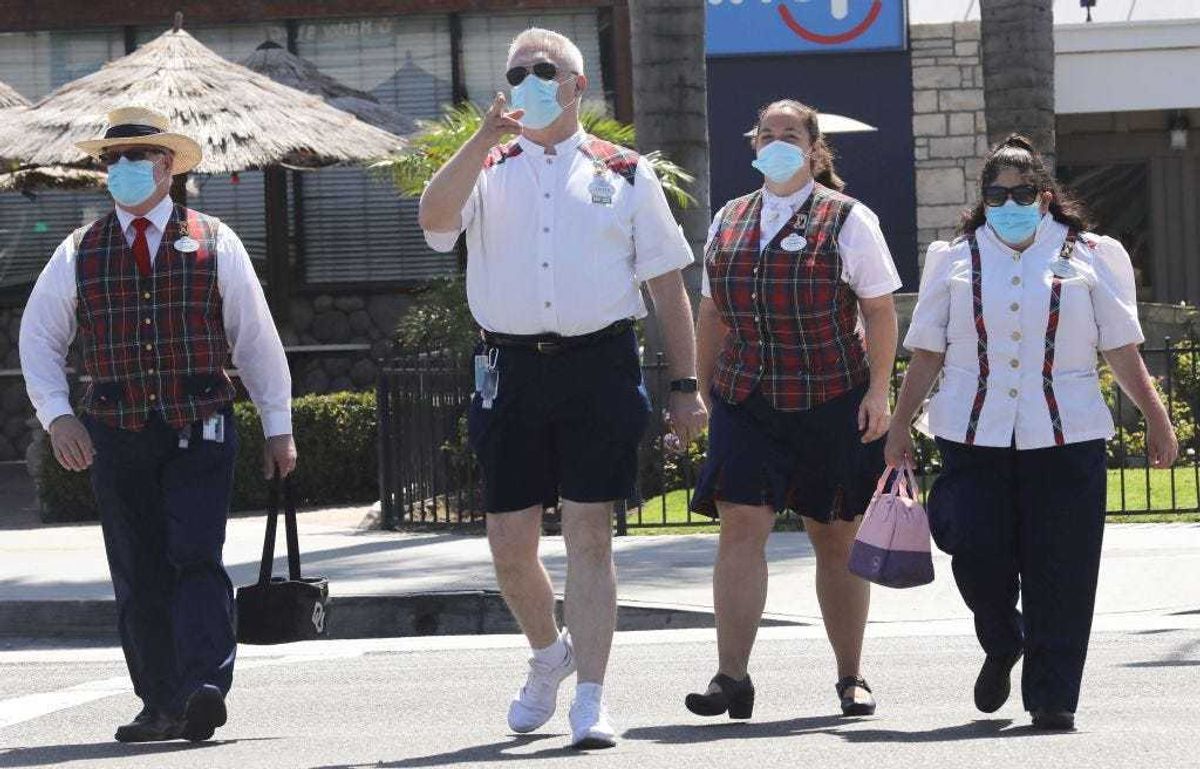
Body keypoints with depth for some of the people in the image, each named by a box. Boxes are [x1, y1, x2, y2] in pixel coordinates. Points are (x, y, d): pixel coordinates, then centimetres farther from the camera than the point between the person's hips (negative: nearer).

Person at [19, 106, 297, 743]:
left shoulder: (213, 243, 5)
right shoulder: (79, 254, 9)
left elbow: (256, 338, 8)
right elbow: (38, 339, 11)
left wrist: (278, 427, 7)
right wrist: (57, 415, -4)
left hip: (200, 433, -2)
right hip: (117, 437, 2)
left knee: (195, 559, -16)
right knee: (138, 578, 4)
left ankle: (205, 688, -25)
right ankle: (161, 707, 11)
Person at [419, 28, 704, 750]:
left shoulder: (625, 173, 10)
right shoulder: (487, 169, 12)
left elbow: (667, 284, 10)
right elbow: (435, 217, -11)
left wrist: (686, 385, 4)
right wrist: (488, 136, -17)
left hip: (600, 365, -2)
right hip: (511, 370, 2)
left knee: (590, 536, -5)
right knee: (510, 545, 5)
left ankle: (591, 702, -2)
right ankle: (549, 652, 33)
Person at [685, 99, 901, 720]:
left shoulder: (847, 220, 0)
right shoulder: (728, 221, 12)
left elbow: (880, 311, -2)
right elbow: (712, 313, 17)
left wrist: (877, 390, -10)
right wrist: (705, 389, 13)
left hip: (832, 401, -2)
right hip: (747, 403, 2)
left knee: (836, 536, 6)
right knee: (741, 527, -11)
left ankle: (850, 676, 17)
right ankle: (732, 676, -14)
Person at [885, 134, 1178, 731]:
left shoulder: (1087, 258, 8)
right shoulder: (956, 262, 12)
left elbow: (1122, 351, 9)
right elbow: (927, 355, 13)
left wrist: (1157, 421, 6)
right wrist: (900, 427, 9)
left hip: (1066, 438, -1)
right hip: (974, 436, 1)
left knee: (1058, 574, -4)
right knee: (977, 556, -8)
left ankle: (1052, 698, 4)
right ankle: (1001, 647, 23)